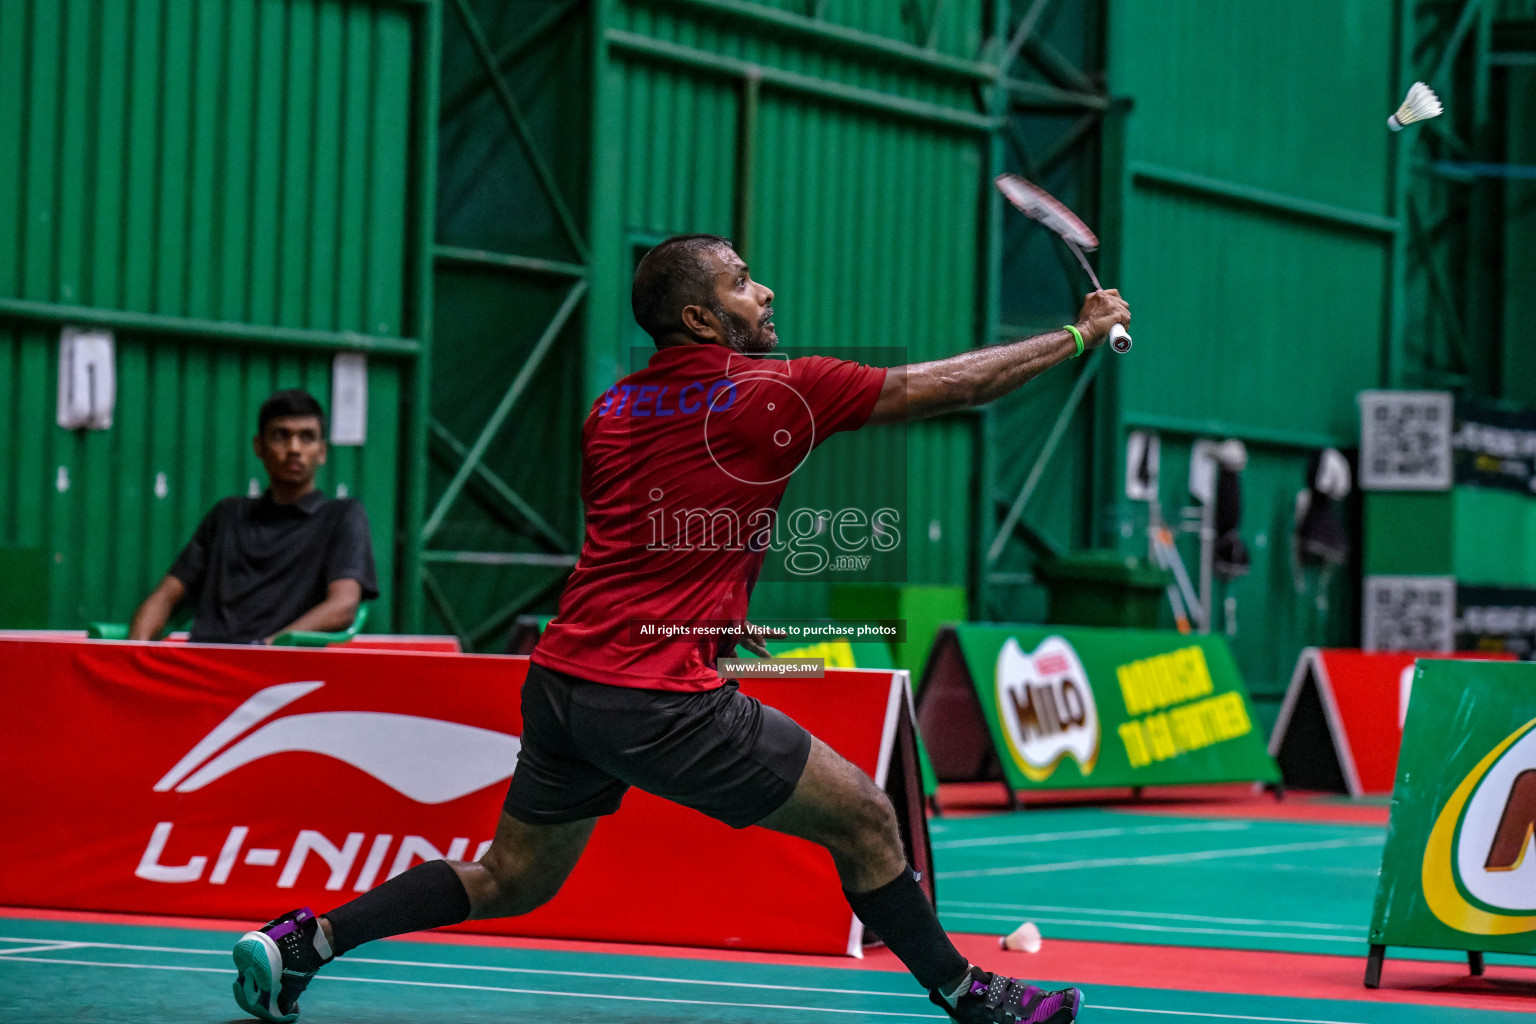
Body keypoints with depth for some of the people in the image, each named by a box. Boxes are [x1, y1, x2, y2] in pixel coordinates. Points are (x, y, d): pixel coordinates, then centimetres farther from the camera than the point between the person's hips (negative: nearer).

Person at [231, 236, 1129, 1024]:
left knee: (510, 883, 20)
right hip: (660, 700, -7)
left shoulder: (610, 411, 12)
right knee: (863, 819, 5)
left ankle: (301, 942, 13)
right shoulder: (775, 392, -6)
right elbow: (947, 386, 1)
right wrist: (1081, 336, 11)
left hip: (561, 677, 7)